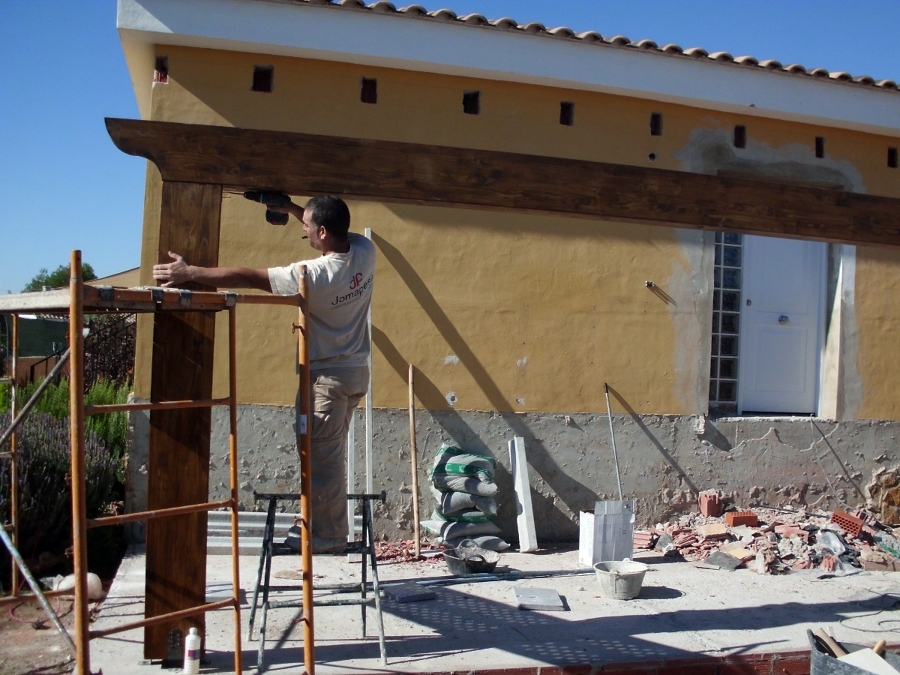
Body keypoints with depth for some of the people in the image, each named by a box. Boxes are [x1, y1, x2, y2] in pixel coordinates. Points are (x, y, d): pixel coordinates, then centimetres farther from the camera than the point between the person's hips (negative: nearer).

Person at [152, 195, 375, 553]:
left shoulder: (314, 275, -26)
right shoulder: (365, 251, -7)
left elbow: (247, 277, -20)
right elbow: (342, 232, 17)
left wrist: (189, 272, -12)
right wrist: (290, 209, 13)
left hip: (327, 377, -8)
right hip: (355, 371, 9)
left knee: (322, 458, 2)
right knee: (328, 456, 18)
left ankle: (329, 537, 11)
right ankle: (329, 530, 28)